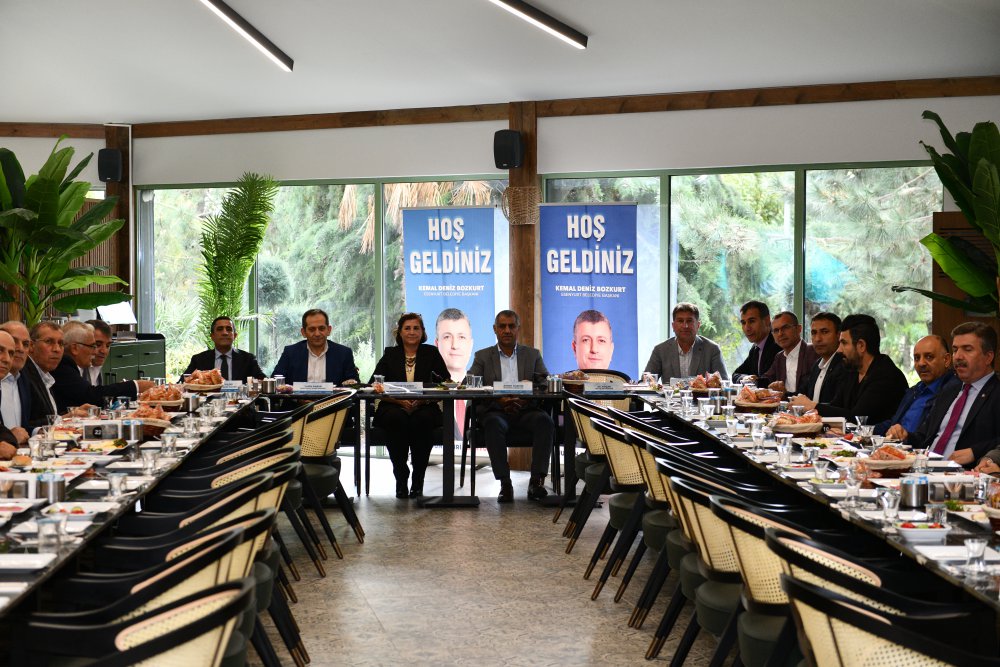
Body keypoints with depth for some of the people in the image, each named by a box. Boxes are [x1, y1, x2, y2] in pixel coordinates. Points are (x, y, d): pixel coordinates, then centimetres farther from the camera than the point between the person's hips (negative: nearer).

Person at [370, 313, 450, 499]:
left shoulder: (431, 353, 9)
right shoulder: (390, 354, 9)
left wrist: (424, 400, -16)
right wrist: (400, 401, -15)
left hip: (424, 408, 0)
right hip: (394, 407, 0)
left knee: (422, 420, -36)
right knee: (397, 419, -36)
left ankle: (418, 482, -23)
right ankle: (401, 480, -24)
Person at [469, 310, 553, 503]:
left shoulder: (533, 355, 20)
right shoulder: (482, 356, 16)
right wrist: (497, 398, -16)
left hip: (526, 411, 1)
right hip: (495, 411, -1)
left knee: (545, 421, -32)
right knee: (494, 424, -36)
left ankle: (537, 480, -32)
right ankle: (505, 484, -34)